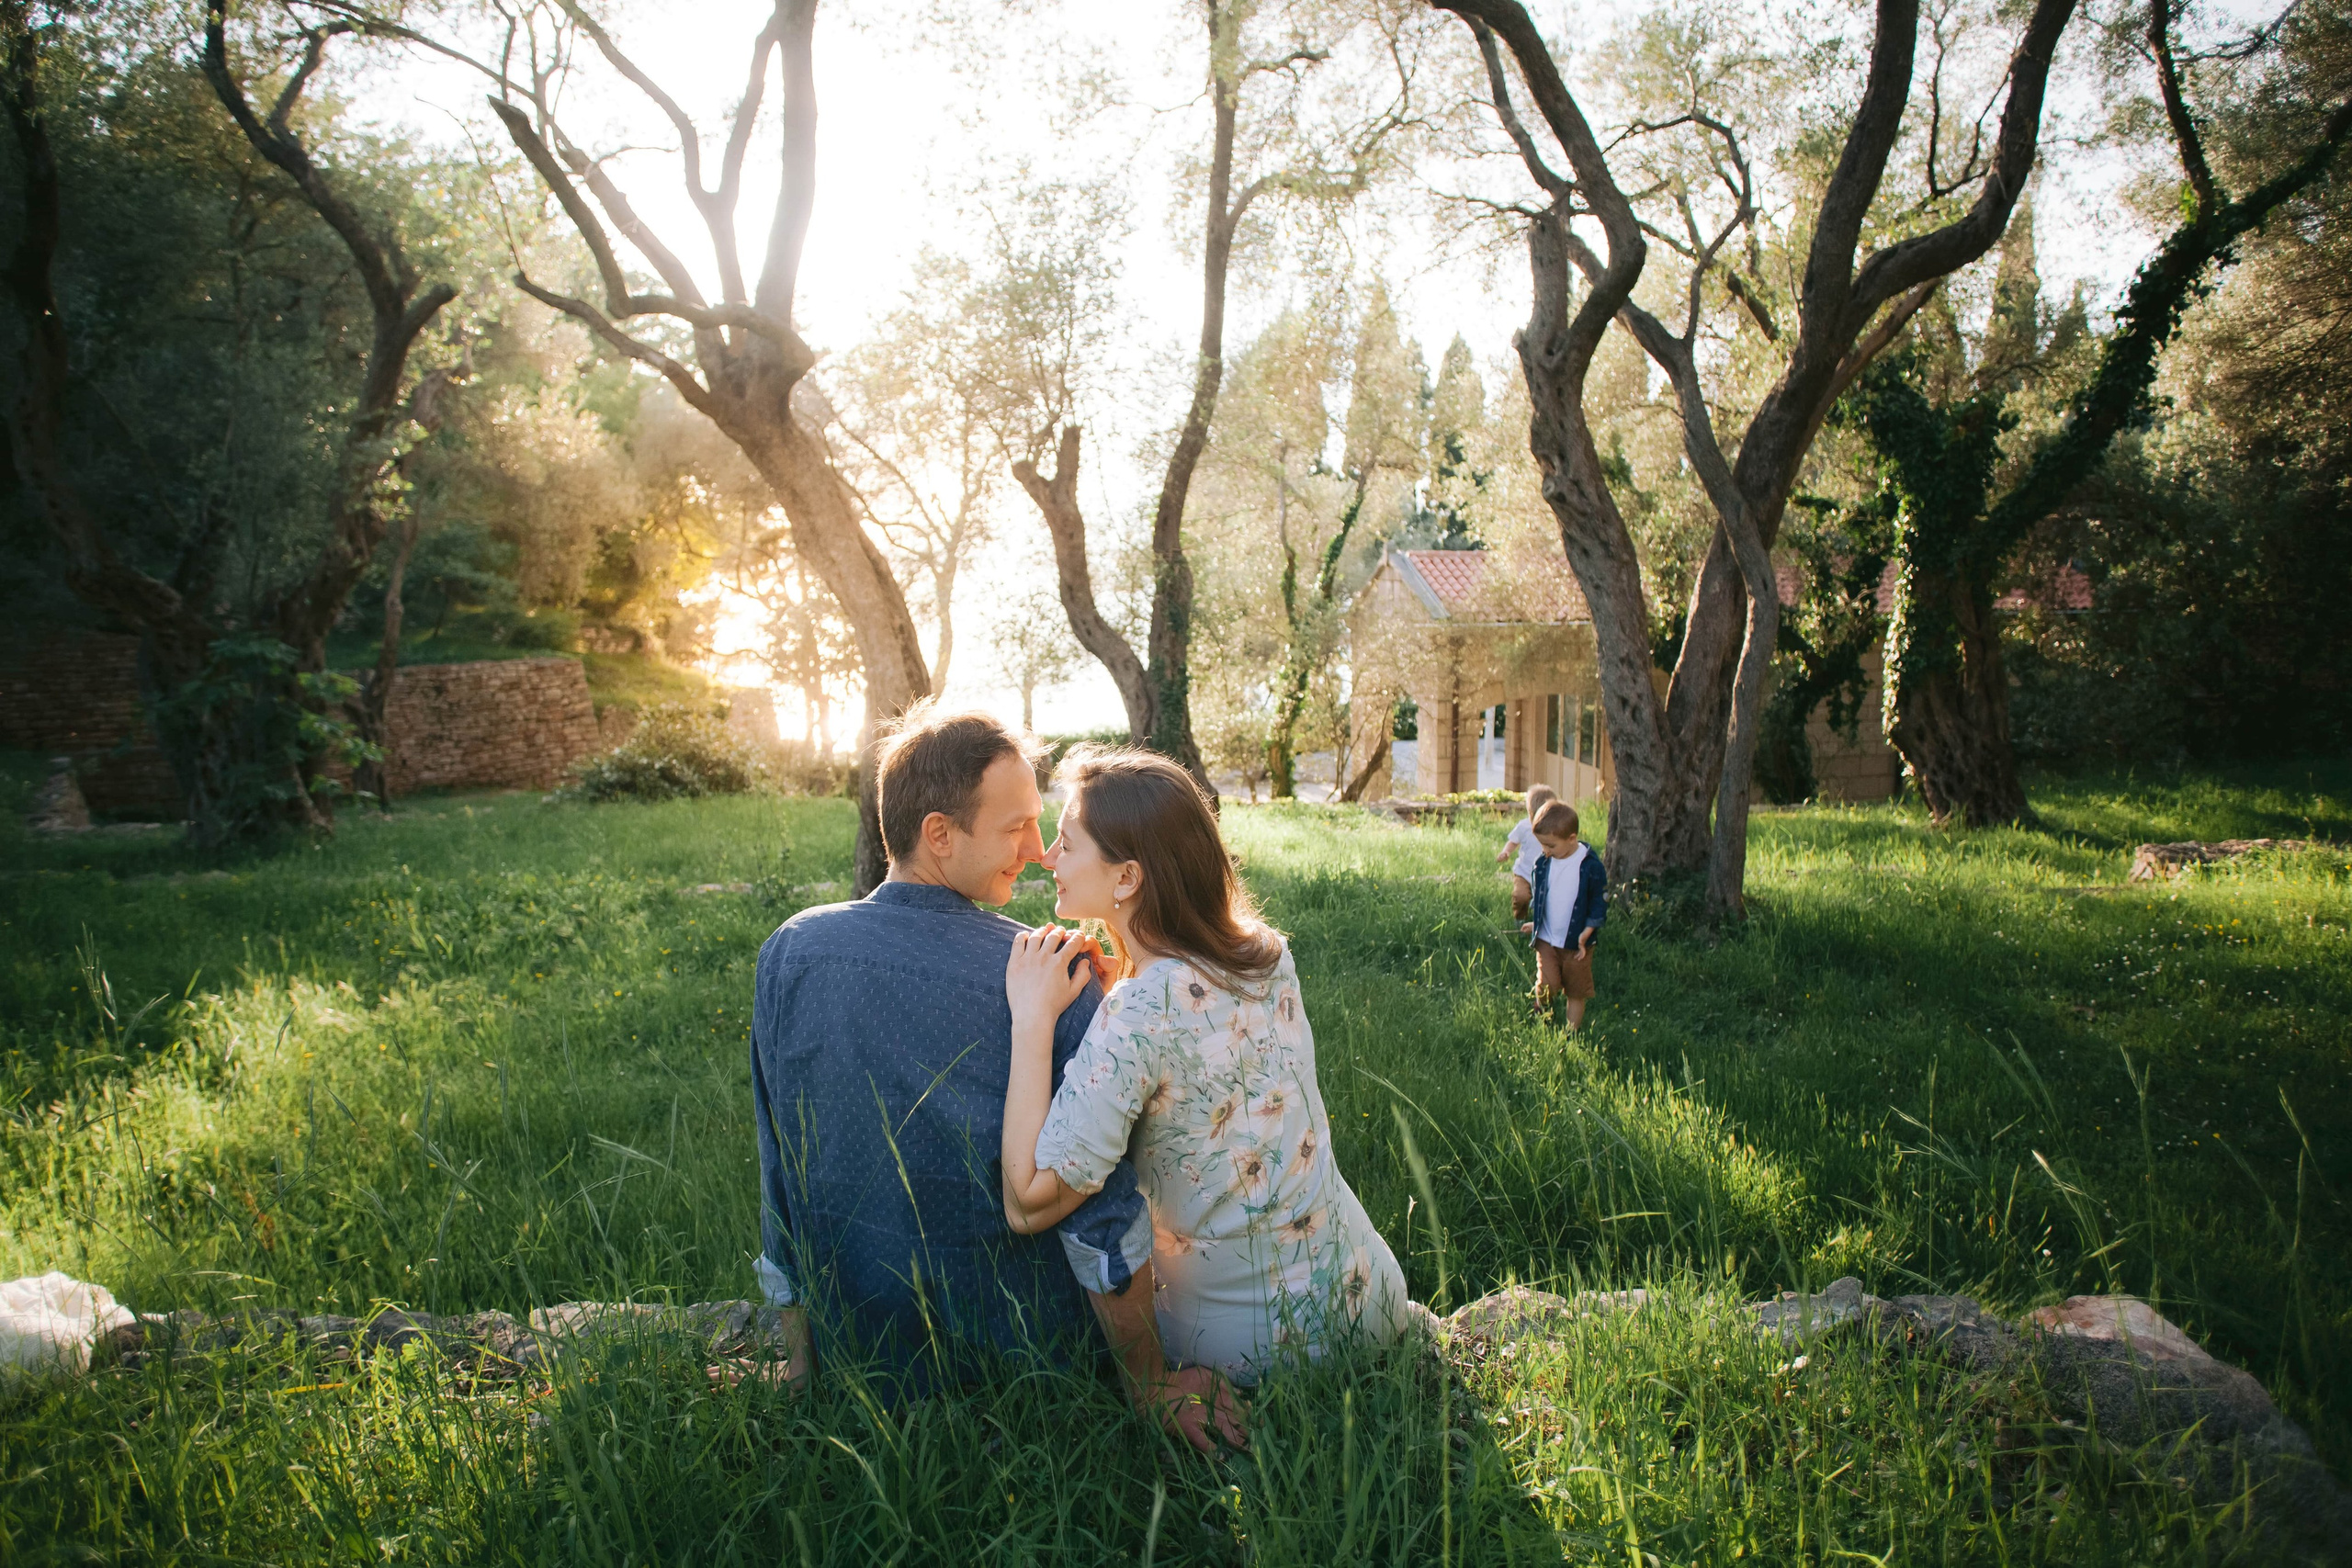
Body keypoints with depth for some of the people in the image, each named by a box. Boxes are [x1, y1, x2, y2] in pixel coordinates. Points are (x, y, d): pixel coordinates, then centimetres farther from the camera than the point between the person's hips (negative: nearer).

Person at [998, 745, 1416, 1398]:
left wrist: (1033, 1019, -24)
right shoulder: (1267, 953, -4)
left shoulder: (1140, 1012, -26)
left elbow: (1029, 1203, -25)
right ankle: (1412, 1331, 20)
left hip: (1255, 1349, -6)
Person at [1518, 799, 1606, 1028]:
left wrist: (1586, 933, -13)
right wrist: (1535, 923, 7)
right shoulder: (1541, 864, -3)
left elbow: (1600, 904, -7)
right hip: (1546, 940, 2)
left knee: (1576, 992, 9)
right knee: (1546, 986, -8)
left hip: (1576, 943, -2)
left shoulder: (1591, 867, -14)